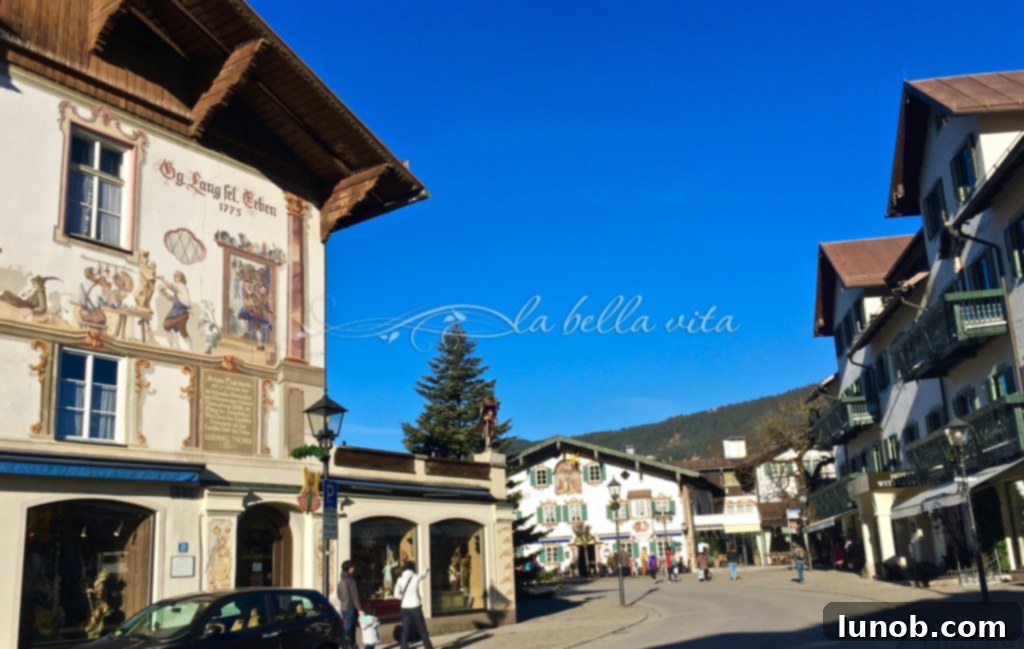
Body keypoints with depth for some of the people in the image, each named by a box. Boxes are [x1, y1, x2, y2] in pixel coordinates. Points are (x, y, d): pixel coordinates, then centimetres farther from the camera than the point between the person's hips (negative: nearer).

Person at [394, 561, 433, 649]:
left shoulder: (400, 580, -1)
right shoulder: (416, 577, -3)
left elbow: (396, 595, -1)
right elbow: (423, 574, 21)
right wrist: (427, 570, 44)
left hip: (405, 608, 2)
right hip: (415, 607, -1)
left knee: (405, 631, 5)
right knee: (422, 630, 10)